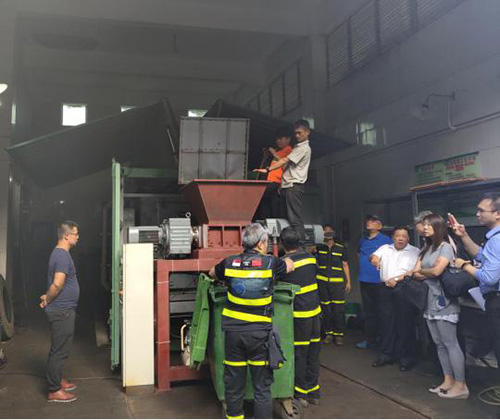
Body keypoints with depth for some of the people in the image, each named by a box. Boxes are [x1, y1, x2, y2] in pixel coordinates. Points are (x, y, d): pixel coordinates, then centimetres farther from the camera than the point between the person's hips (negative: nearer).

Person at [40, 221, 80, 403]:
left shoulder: (60, 253, 13)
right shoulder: (63, 255, -20)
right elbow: (57, 284, -27)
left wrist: (48, 298, 8)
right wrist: (47, 301, -12)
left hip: (63, 310, 10)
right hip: (61, 311, -10)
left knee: (59, 349, 20)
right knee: (59, 351, -2)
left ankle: (57, 380, 33)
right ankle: (54, 391, 7)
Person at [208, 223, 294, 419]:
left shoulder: (229, 263, 2)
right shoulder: (270, 263, -5)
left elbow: (212, 273, 23)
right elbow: (290, 265, 16)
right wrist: (282, 260, 36)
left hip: (233, 331, 3)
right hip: (259, 333, -2)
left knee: (234, 384, 14)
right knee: (262, 387, 8)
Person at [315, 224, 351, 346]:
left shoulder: (341, 248, 7)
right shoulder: (319, 247, 8)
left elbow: (345, 265, 11)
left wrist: (348, 281, 8)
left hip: (337, 282, -1)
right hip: (322, 281, 1)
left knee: (338, 310, -5)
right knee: (325, 309, 5)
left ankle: (339, 334, 6)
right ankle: (328, 333, 17)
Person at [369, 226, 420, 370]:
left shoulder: (415, 251, 2)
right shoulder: (385, 248, 15)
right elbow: (374, 256, 1)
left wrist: (397, 279, -13)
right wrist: (374, 258, -23)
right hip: (386, 289, 4)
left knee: (405, 323, 0)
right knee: (387, 322, 9)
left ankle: (406, 357, 10)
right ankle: (386, 355, 20)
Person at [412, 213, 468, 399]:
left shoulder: (445, 247, -7)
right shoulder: (426, 249, 16)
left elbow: (436, 271, -20)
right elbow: (415, 274, 9)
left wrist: (422, 271, -2)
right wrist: (429, 273, -8)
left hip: (443, 301, -8)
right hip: (429, 300, 8)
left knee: (450, 344, -5)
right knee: (439, 344, 10)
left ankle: (461, 385, 1)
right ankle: (448, 381, 18)